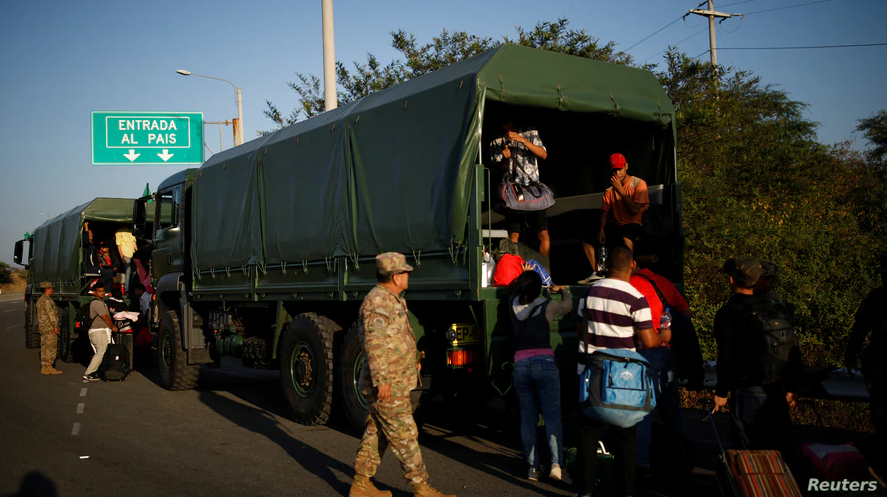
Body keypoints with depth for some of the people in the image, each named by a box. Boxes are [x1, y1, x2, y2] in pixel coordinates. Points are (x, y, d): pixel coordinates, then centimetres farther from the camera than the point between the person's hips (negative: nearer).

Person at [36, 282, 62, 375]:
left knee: (44, 348, 9)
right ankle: (49, 367, -7)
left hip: (42, 326, 10)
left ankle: (44, 367, 10)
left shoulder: (40, 300, 18)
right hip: (49, 327, -10)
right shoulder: (47, 300, -14)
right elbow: (51, 314, -19)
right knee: (51, 347, -7)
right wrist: (55, 326, -19)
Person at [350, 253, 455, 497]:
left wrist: (412, 359, 29)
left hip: (393, 382, 10)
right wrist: (382, 380, -26)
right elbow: (374, 344, -24)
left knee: (376, 434, 14)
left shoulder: (391, 300, 16)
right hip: (388, 385, -10)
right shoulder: (378, 301, -18)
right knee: (404, 436, -4)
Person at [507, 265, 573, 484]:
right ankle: (557, 464, -15)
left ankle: (533, 466, 10)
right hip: (544, 363, -3)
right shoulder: (547, 307, 1)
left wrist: (522, 275, 47)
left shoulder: (514, 306, 9)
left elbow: (511, 289, 34)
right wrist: (562, 290, 39)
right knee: (552, 414, -4)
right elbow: (568, 304, 21)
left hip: (520, 365, 3)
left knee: (527, 418, 8)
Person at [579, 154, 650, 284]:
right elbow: (605, 211, 8)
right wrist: (601, 230, -9)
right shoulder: (610, 189, 11)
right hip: (616, 225, 6)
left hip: (633, 224, -6)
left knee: (626, 235, -41)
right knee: (586, 239, -5)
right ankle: (597, 273, -4)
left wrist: (621, 190, -15)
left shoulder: (639, 184, -5)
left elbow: (635, 210, -15)